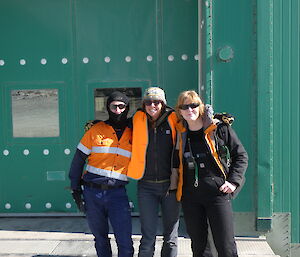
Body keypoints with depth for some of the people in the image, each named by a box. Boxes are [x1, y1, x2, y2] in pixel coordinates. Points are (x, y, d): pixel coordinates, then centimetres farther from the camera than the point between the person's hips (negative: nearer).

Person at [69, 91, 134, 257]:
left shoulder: (133, 134, 6)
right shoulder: (96, 130, 2)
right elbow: (78, 160, 3)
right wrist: (75, 188, 0)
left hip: (117, 193, 0)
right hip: (92, 192, 0)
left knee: (125, 242, -6)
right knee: (100, 237, 14)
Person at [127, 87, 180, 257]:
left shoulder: (173, 120, -1)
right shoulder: (138, 120, 4)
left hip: (170, 185, 0)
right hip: (146, 186, 1)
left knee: (171, 236, 10)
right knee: (148, 236, 3)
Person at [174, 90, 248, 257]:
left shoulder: (220, 129, -1)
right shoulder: (180, 134, 8)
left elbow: (241, 155, 3)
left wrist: (234, 181, -6)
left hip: (217, 193, -3)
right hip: (190, 196, 4)